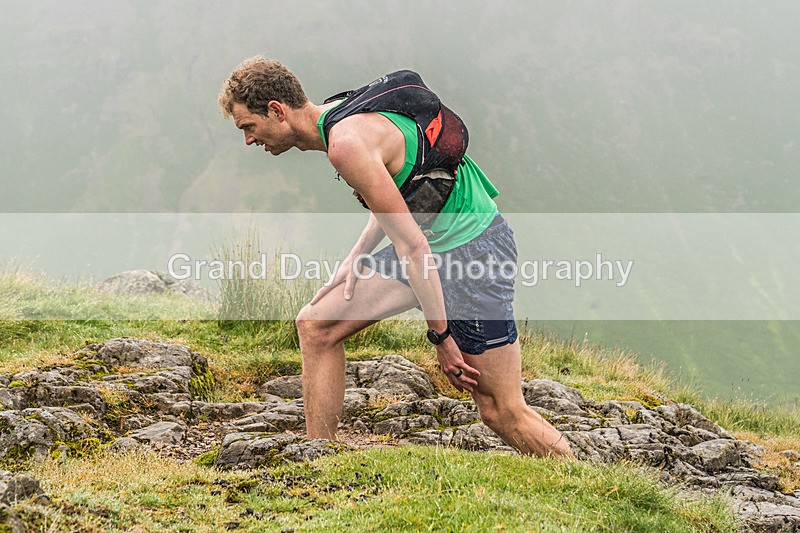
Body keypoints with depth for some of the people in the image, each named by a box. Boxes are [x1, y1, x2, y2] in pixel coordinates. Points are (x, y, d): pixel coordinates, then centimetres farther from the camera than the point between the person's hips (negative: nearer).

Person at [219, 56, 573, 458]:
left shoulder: (346, 143, -23)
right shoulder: (337, 115, 7)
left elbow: (413, 246, -24)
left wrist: (441, 335, -21)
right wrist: (356, 258, 10)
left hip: (471, 246, -10)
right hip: (434, 245, 10)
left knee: (502, 413, -8)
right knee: (316, 327, 7)